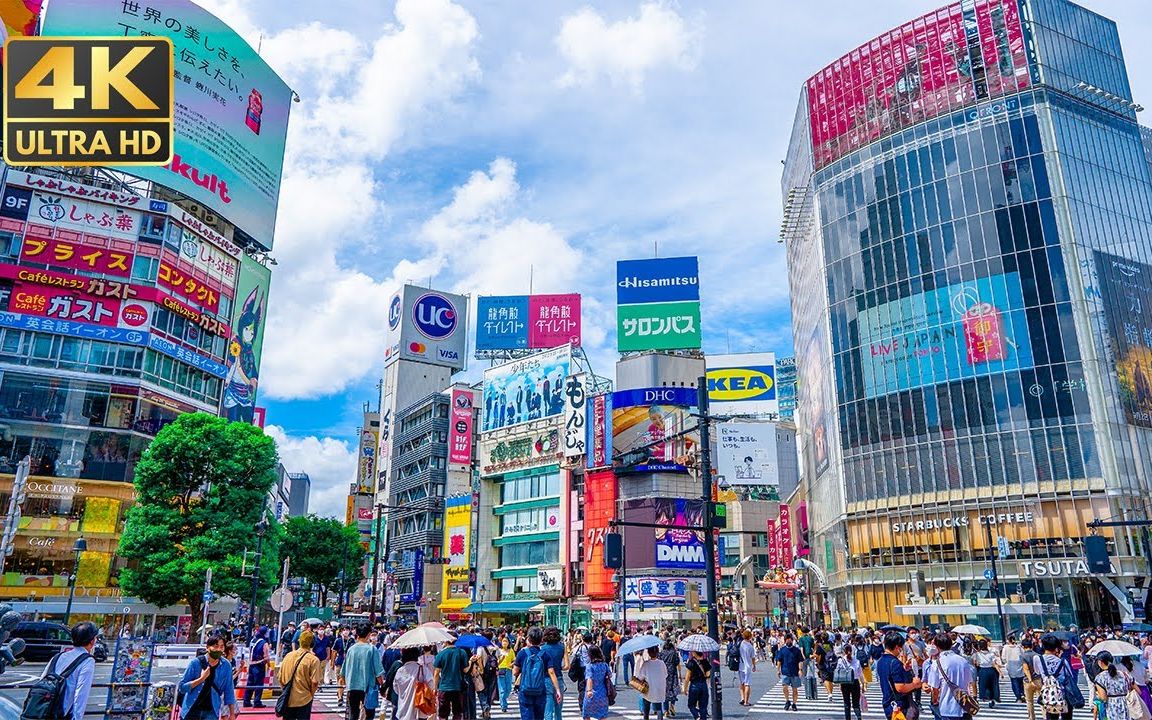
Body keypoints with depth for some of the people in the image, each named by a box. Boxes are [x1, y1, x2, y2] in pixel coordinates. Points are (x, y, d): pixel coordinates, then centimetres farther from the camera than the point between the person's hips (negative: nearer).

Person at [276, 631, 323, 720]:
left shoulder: (288, 655, 0)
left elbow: (279, 677, 6)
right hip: (304, 699, -4)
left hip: (288, 699, 4)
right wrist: (311, 694, 2)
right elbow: (314, 682, -16)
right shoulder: (313, 659, -14)